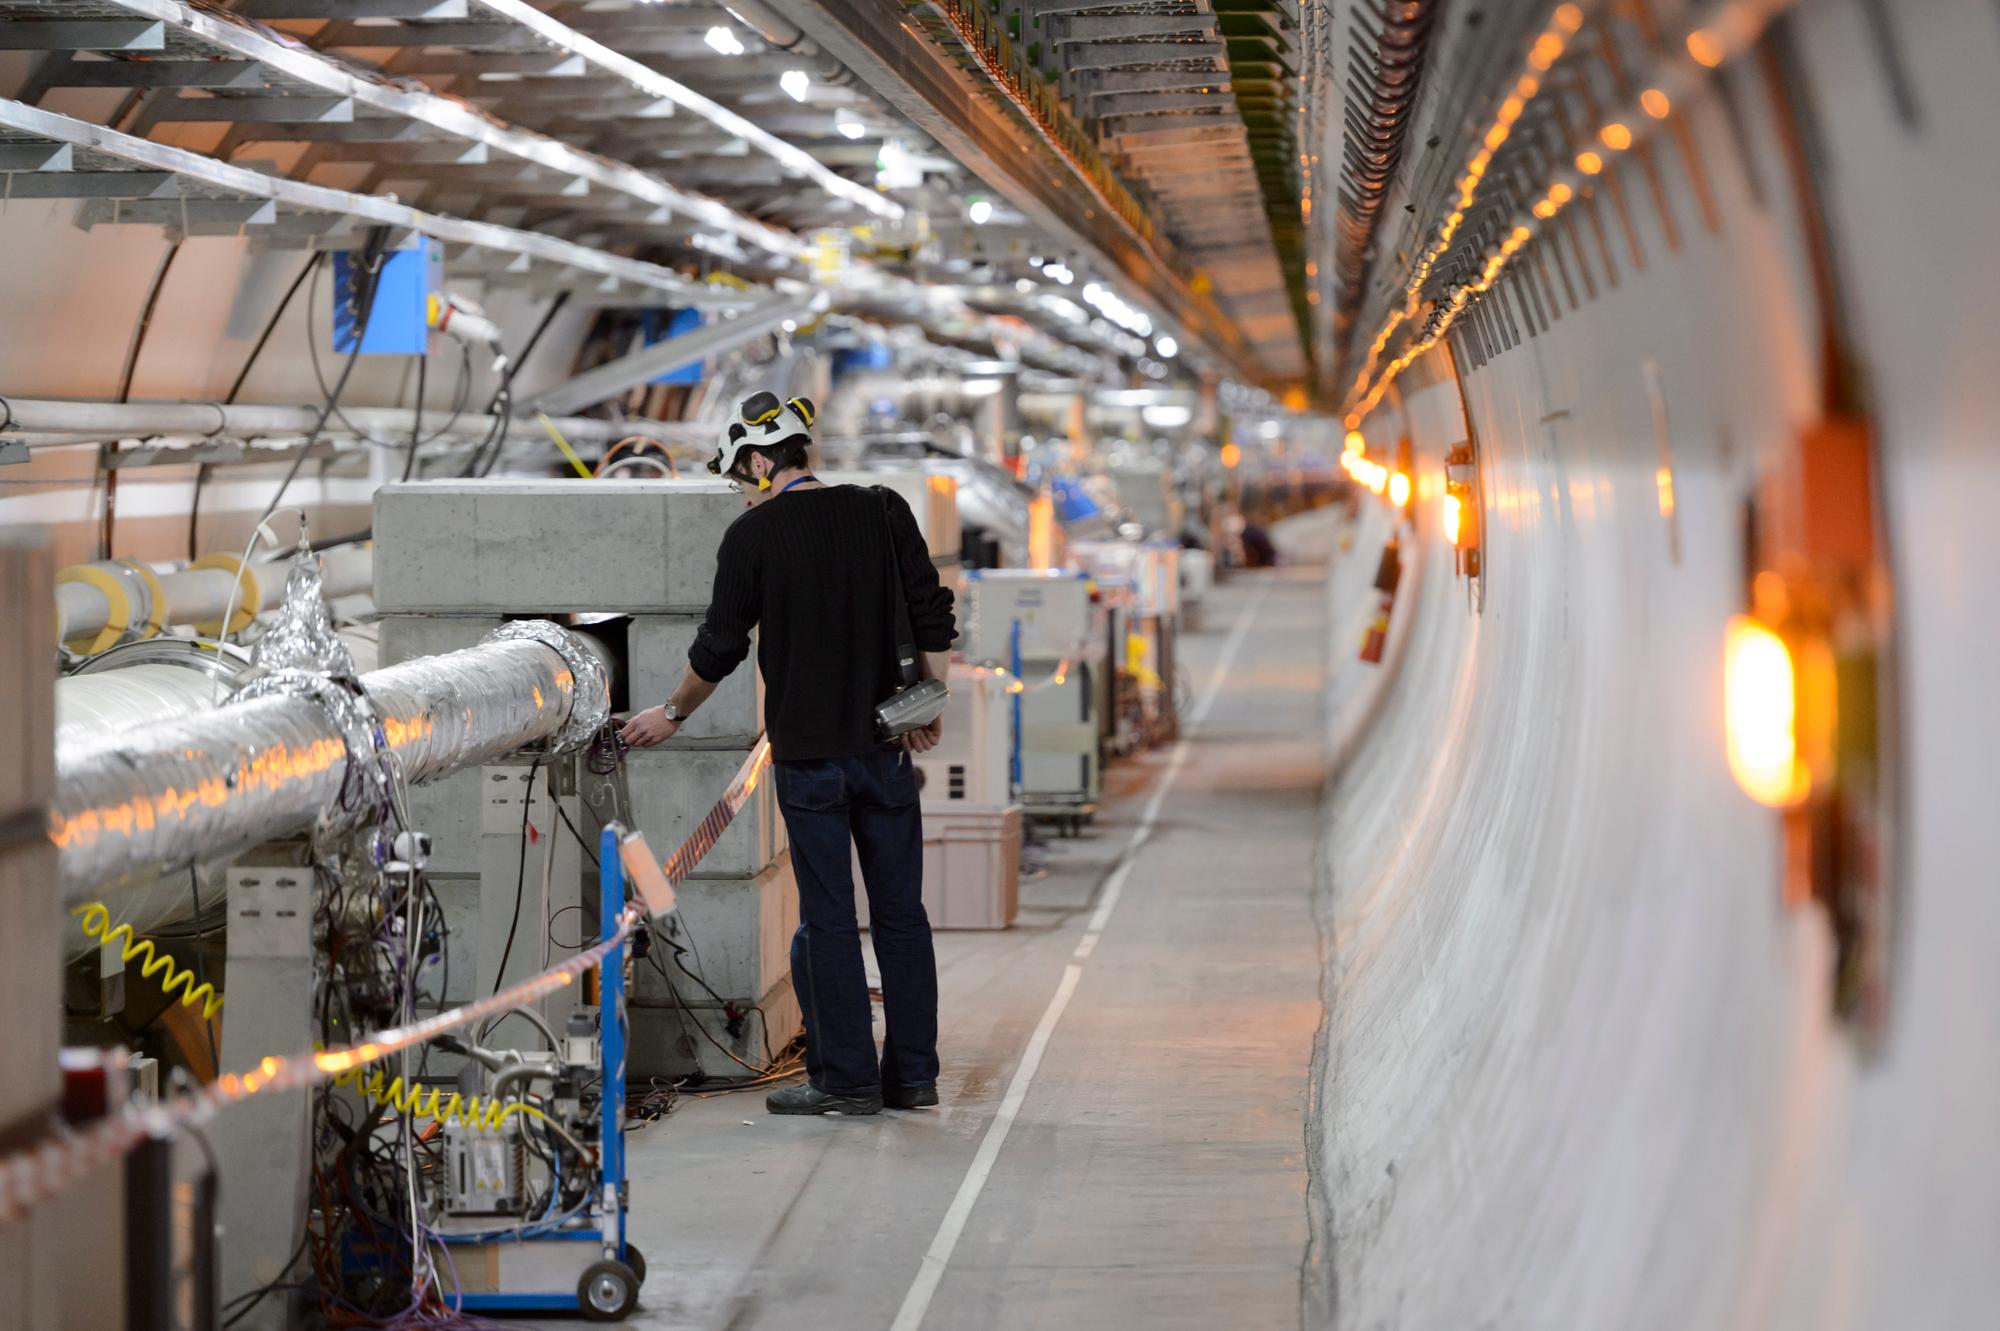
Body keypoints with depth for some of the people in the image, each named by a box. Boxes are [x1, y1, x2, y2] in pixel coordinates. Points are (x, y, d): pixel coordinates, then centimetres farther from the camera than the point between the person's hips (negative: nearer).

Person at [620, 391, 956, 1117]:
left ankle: (847, 1078, 3)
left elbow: (718, 647, 1)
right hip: (886, 745, 3)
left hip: (808, 751, -3)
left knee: (827, 917, 2)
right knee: (900, 910, 9)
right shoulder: (884, 512, 3)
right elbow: (932, 619, 1)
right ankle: (913, 1074, 13)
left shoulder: (753, 536, -5)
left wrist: (671, 715, 16)